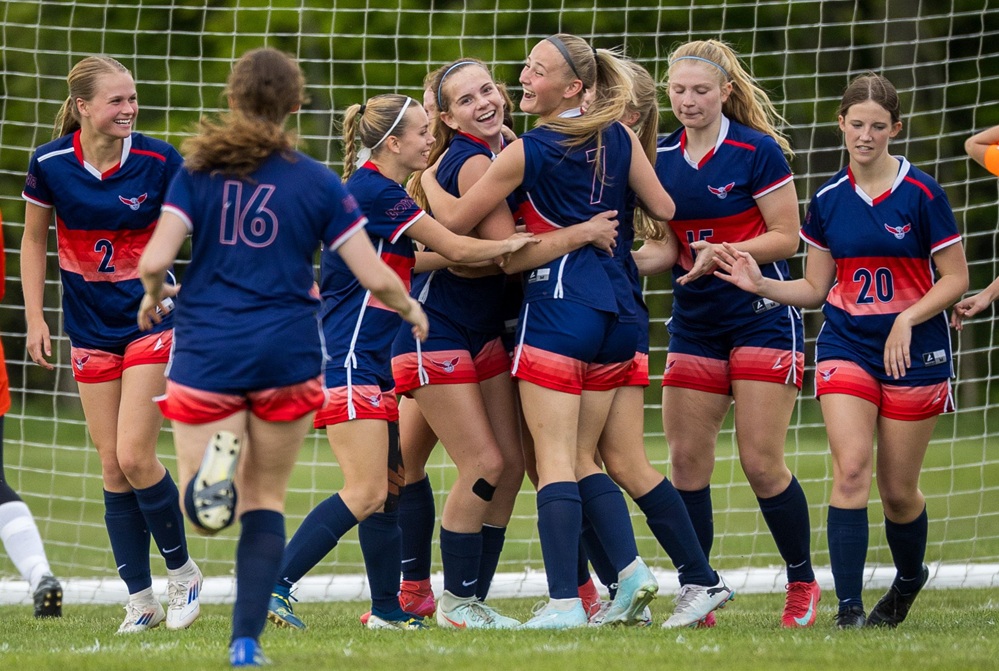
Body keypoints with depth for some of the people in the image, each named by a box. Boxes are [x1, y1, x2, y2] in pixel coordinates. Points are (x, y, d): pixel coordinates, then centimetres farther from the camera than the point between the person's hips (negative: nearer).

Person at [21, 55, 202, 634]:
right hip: (91, 331, 3)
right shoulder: (50, 164, -7)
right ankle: (141, 598, 9)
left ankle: (183, 572, 9)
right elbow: (34, 240, 8)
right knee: (112, 468, 2)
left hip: (152, 320, -3)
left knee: (134, 457, -12)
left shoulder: (159, 161, -12)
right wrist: (35, 318, 4)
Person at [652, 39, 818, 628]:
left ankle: (804, 584, 11)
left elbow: (787, 238, -9)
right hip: (694, 325, 5)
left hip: (761, 317, -5)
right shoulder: (661, 157, 6)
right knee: (687, 460, -1)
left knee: (762, 462, -7)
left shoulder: (758, 152, -9)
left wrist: (722, 252, -20)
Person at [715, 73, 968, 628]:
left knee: (898, 489, 6)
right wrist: (761, 284, -5)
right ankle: (849, 608, -18)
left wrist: (907, 319, -18)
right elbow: (815, 289, 11)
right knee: (851, 468, -17)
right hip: (847, 347, 2)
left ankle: (910, 577, 37)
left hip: (913, 353, -2)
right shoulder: (829, 201, 5)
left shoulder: (921, 193, -7)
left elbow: (956, 278, -4)